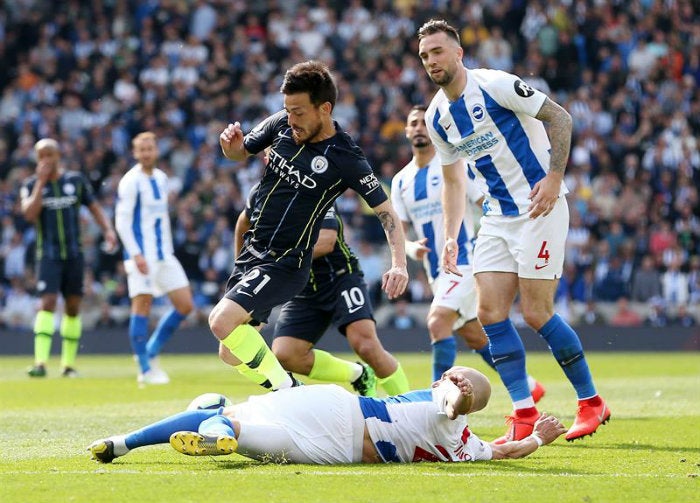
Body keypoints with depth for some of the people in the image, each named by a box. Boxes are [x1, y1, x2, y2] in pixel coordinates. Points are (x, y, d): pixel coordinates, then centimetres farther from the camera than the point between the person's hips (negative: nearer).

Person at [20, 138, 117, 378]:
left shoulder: (76, 180, 6)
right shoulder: (31, 185, 2)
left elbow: (94, 207, 10)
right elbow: (29, 214, -15)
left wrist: (108, 229, -6)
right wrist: (41, 181, -14)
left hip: (74, 254, 2)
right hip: (48, 255, -2)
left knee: (73, 306, 6)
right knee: (48, 303, -16)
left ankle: (69, 363, 14)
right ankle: (40, 362, -22)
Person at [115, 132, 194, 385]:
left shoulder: (161, 178, 14)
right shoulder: (131, 181, -8)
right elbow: (122, 221, -13)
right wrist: (136, 255, -20)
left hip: (164, 254, 7)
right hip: (142, 256, -7)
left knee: (185, 305, 2)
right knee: (142, 306, -7)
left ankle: (151, 353, 15)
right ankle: (145, 370, -1)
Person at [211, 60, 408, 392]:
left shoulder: (345, 159, -16)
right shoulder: (281, 124, -1)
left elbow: (385, 210, -10)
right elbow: (241, 152, 15)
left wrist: (399, 264, -23)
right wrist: (231, 145, -10)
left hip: (284, 265, -7)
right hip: (251, 252, 7)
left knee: (222, 322, -26)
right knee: (231, 354, 8)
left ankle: (286, 390, -11)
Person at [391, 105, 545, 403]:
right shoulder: (401, 181, 11)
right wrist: (411, 248, -12)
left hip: (464, 259, -7)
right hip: (435, 268, 7)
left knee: (438, 320, -26)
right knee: (475, 337, 14)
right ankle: (528, 386, 29)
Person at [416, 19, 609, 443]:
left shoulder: (496, 86, -14)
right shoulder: (437, 117, 7)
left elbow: (560, 118, -11)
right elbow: (453, 180, 19)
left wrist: (554, 178, -19)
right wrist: (451, 237, 11)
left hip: (539, 207, -7)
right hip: (496, 217, 7)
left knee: (537, 313, -9)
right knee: (490, 312, -4)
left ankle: (591, 402, 8)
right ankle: (525, 415, 1)